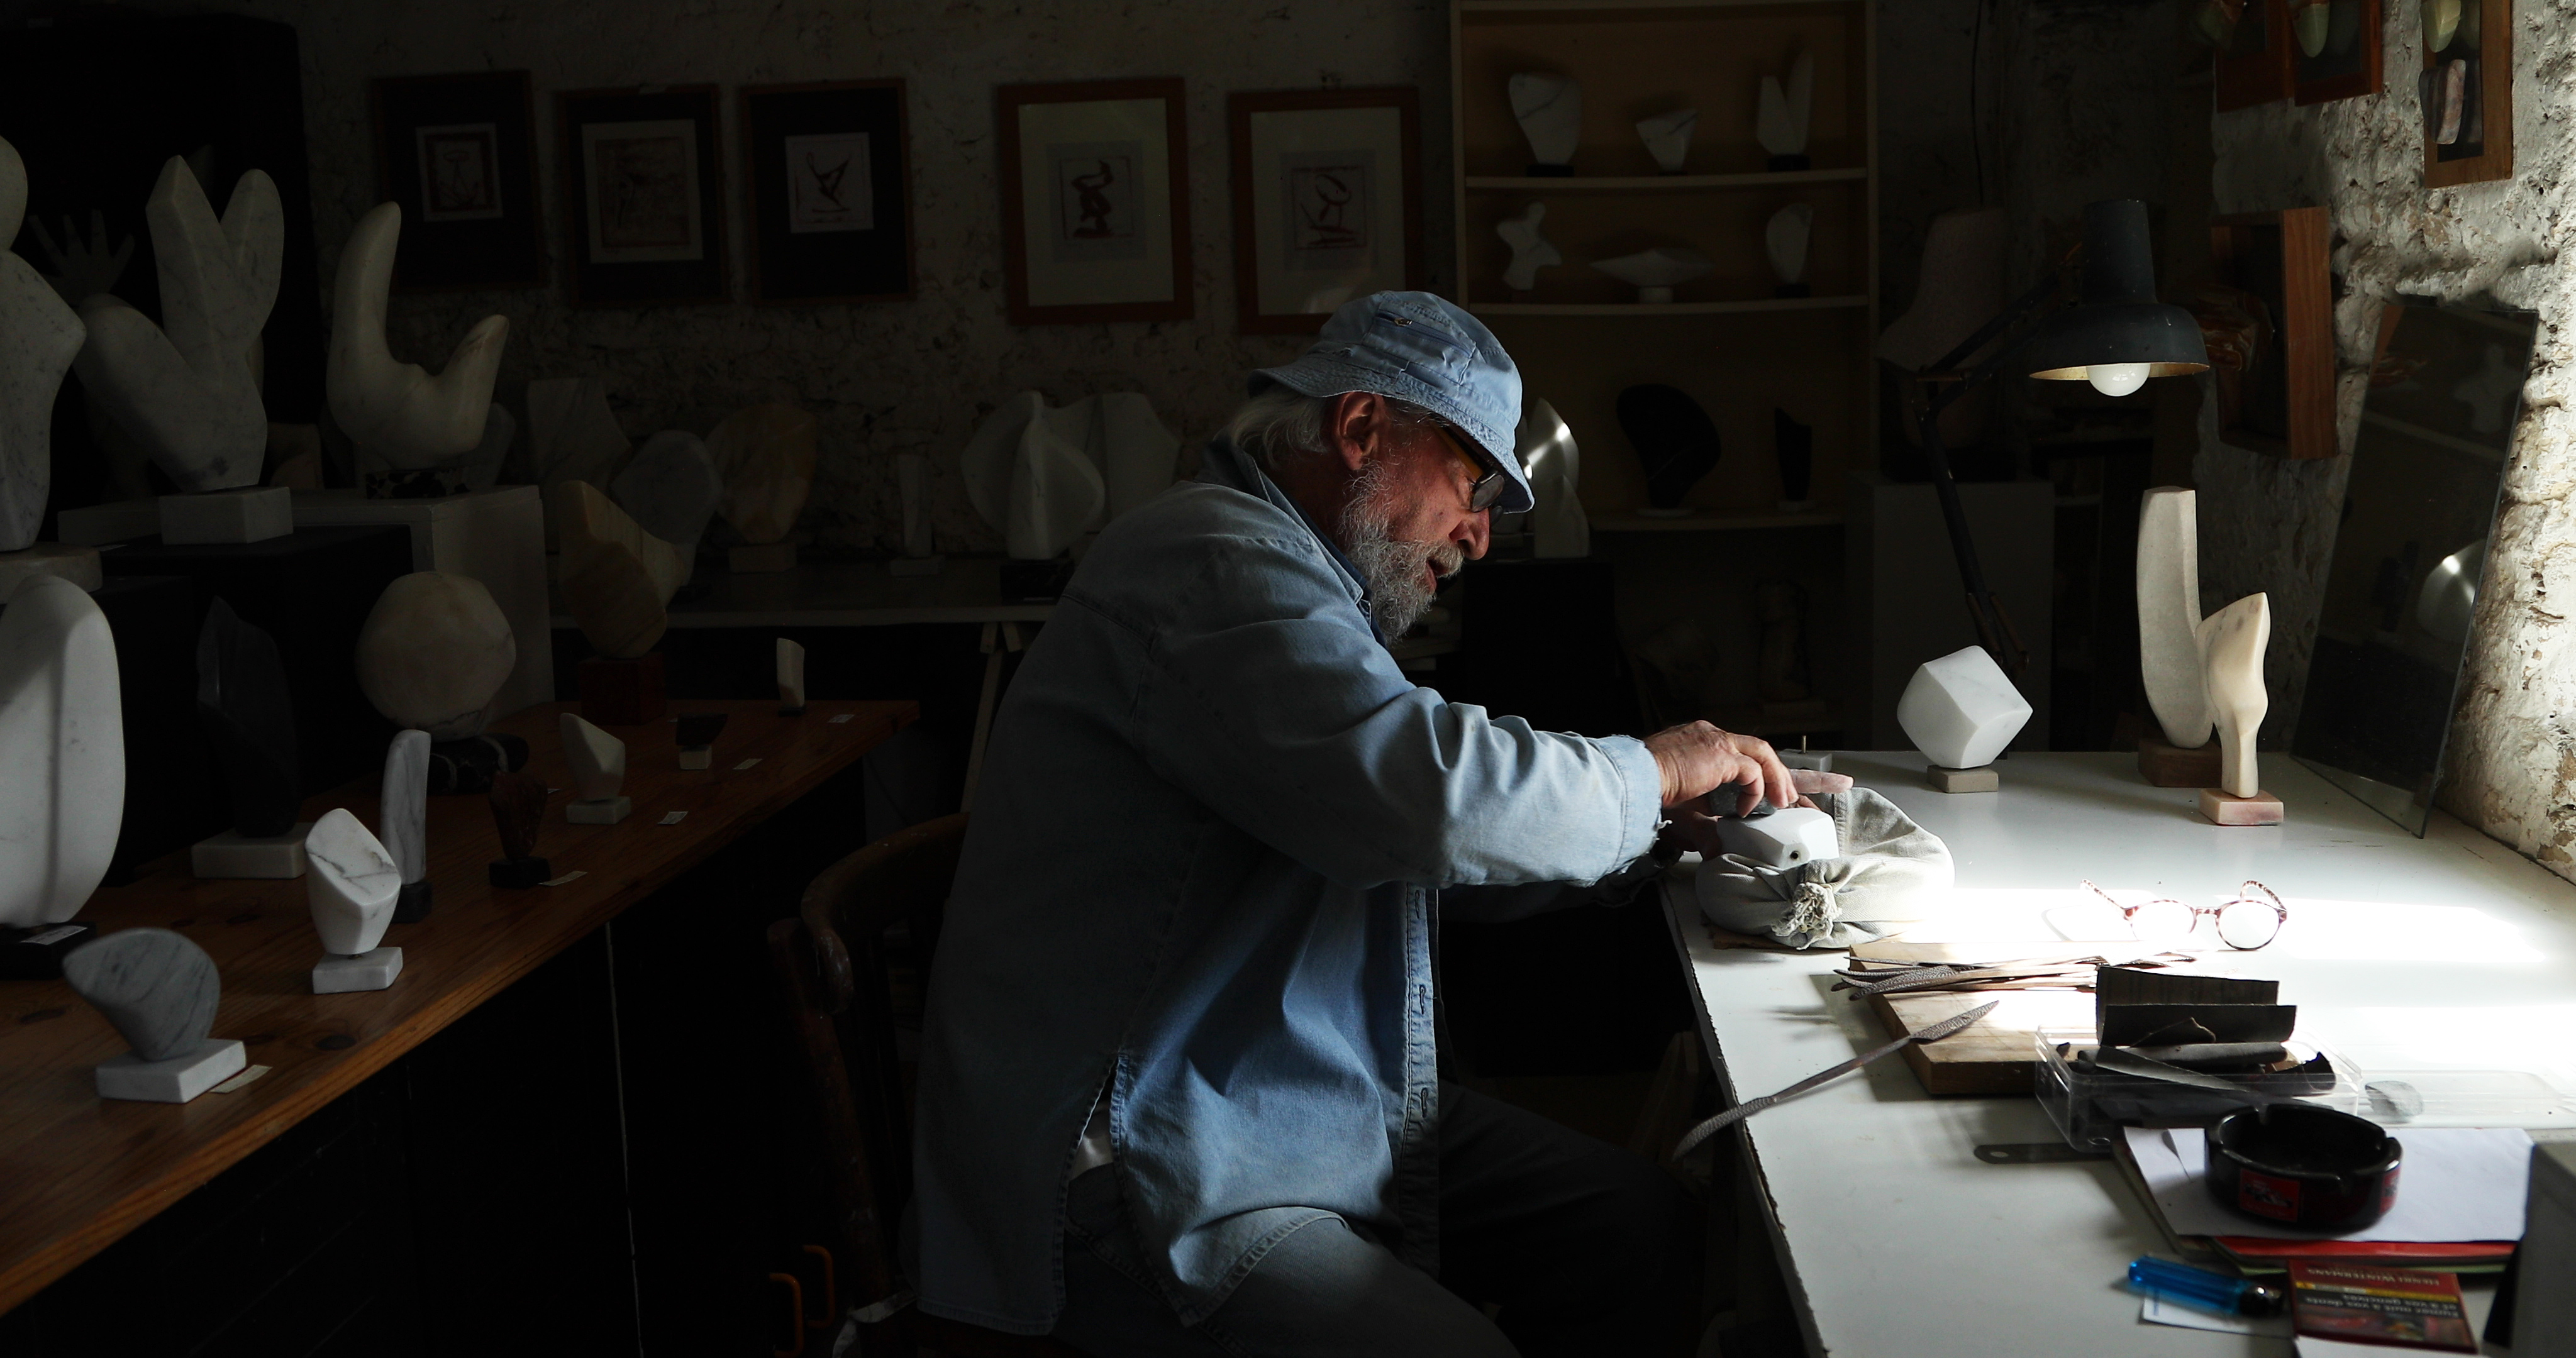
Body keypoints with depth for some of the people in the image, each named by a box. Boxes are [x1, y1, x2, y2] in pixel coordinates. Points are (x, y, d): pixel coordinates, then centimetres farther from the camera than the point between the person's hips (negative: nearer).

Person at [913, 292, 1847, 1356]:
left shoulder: (1294, 574, 20)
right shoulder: (1216, 561, -16)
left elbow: (1426, 855, 26)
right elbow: (1428, 790, -30)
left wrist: (1670, 837, 15)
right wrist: (1653, 772, -11)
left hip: (1322, 1117, 11)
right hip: (1150, 1185, -10)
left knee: (1643, 1222, 1)